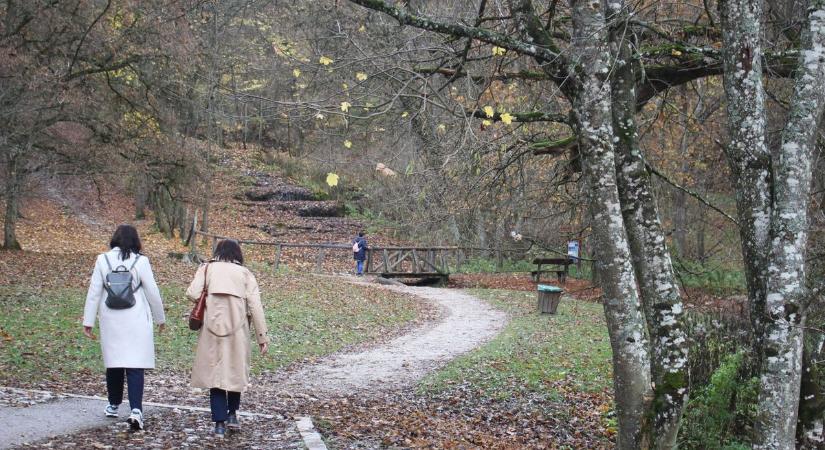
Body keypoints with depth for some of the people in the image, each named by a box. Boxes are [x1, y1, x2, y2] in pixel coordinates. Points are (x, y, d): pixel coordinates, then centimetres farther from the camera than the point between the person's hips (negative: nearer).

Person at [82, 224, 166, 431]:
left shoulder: (103, 260, -1)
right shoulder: (140, 261, -6)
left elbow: (94, 292, -1)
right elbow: (152, 292, -1)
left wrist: (88, 321, 5)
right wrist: (160, 318, 13)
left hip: (111, 321, 2)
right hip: (136, 321, -2)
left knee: (114, 362, 16)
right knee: (135, 365, -3)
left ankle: (113, 405, 29)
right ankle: (136, 409, -17)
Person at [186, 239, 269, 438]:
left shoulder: (207, 268, 7)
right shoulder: (245, 273, 7)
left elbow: (192, 293, -8)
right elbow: (255, 307, 1)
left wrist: (207, 301, 13)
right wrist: (262, 337, 3)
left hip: (212, 328, 0)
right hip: (237, 330, 1)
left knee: (215, 372, 5)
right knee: (236, 370, 20)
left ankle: (220, 424, 1)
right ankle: (232, 414, 24)